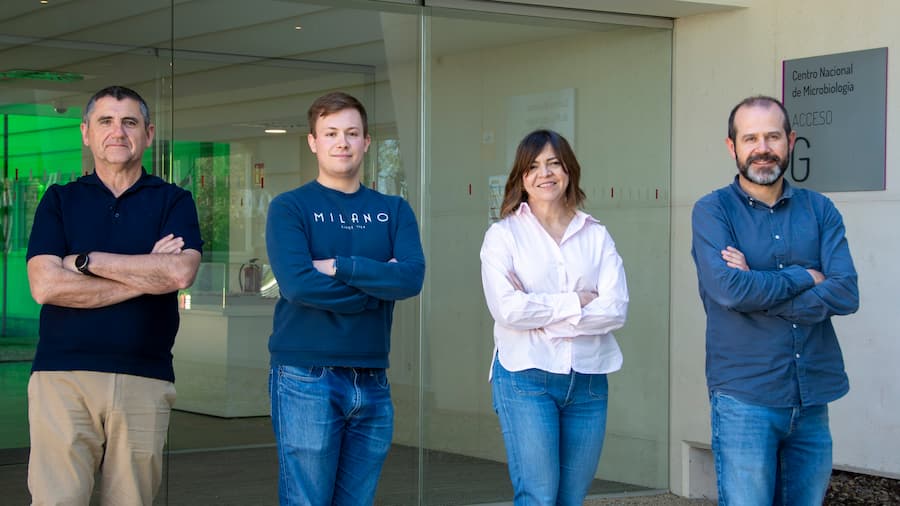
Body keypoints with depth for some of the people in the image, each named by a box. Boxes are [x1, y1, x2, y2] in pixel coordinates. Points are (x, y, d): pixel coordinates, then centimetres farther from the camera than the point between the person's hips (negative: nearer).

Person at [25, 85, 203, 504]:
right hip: (63, 376, 0)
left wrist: (85, 261, -5)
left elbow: (180, 272, -10)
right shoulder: (60, 200, 11)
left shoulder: (173, 202, 11)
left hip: (145, 380, 0)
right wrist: (146, 274, -6)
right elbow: (45, 285, -5)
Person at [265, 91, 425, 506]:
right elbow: (297, 283, -17)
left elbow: (412, 277, -7)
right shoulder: (290, 207, 0)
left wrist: (340, 267, -14)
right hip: (307, 379, -4)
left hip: (372, 380, 4)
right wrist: (378, 284, -8)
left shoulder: (393, 211, 10)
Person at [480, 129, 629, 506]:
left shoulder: (596, 236, 9)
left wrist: (541, 313, -10)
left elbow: (616, 309, -5)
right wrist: (575, 303, -6)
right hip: (527, 378, -3)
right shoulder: (503, 235, 2)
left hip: (588, 381, 3)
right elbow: (507, 309, -13)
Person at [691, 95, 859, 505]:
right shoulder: (713, 211, -1)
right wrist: (805, 277, -6)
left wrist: (760, 292, -13)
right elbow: (729, 288, -17)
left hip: (814, 400, 4)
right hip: (745, 398, -4)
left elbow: (846, 294, -6)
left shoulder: (819, 210, 8)